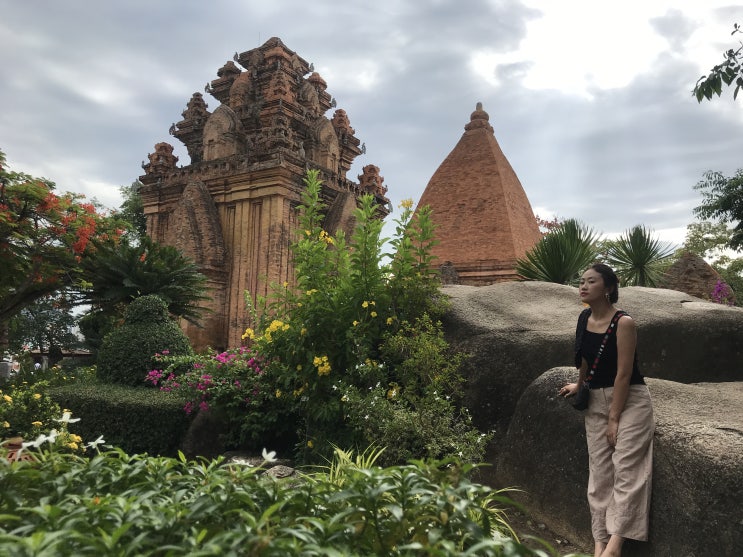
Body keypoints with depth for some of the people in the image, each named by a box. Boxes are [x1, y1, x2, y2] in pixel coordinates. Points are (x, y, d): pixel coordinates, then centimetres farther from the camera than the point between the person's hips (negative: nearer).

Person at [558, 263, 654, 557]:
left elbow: (623, 373, -18)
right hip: (596, 401, 6)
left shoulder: (623, 322, -18)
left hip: (630, 400, -6)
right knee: (599, 472, 3)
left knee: (626, 469, -12)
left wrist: (614, 418, -17)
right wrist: (579, 385, 31)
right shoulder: (584, 318, 1)